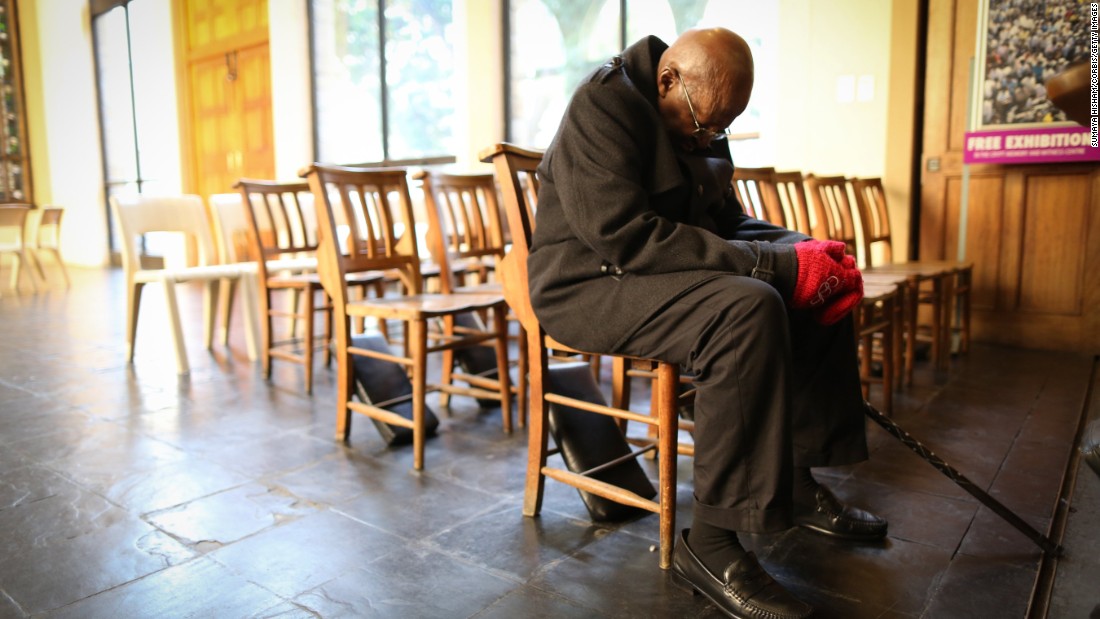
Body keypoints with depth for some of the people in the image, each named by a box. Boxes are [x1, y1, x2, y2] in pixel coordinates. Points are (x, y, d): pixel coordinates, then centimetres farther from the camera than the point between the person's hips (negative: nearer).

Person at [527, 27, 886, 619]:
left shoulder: (695, 119, 11)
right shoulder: (604, 105, -17)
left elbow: (725, 220, 14)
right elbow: (627, 237, -28)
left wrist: (799, 252, -7)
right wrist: (778, 264, -27)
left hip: (675, 270, 9)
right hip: (590, 282, -9)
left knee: (821, 282, 5)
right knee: (748, 310, -32)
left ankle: (797, 482, 9)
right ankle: (710, 543, -24)